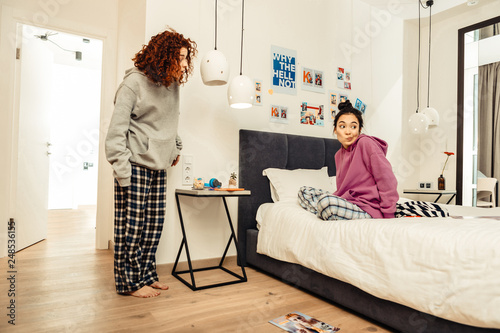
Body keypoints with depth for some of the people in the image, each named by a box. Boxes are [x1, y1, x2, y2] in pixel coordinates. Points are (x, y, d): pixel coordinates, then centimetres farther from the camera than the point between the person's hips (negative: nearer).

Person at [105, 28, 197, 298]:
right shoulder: (134, 82, -9)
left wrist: (176, 148, 26)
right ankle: (130, 282, 15)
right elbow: (117, 128, -12)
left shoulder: (173, 85, 12)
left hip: (159, 166, 7)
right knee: (131, 225, 0)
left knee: (154, 224, 9)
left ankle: (146, 275, 24)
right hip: (135, 165, -7)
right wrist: (122, 169, -16)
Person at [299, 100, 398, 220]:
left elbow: (388, 180, -12)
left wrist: (388, 217, -12)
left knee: (326, 201, -36)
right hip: (348, 203, 8)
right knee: (304, 191, 4)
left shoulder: (366, 143, -8)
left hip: (368, 209, -8)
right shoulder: (339, 155, 15)